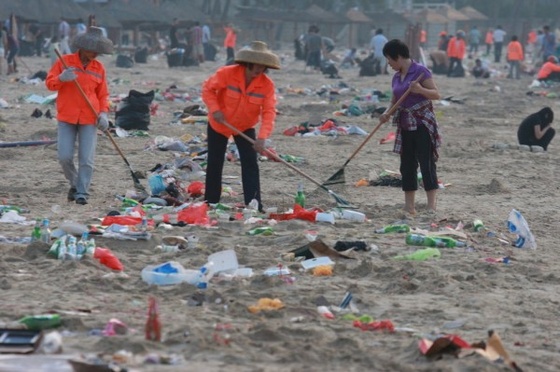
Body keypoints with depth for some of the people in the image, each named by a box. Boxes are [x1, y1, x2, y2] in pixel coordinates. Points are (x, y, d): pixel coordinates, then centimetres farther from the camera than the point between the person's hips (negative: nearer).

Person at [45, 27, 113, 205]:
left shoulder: (99, 68, 6)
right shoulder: (65, 61, 0)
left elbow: (103, 94, 11)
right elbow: (49, 83, 1)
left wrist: (103, 113, -5)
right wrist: (61, 78, -21)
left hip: (89, 119, 1)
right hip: (67, 117, -1)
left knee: (87, 159, -5)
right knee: (65, 157, -4)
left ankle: (82, 193, 2)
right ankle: (75, 184, 21)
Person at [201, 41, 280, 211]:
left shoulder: (267, 85, -20)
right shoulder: (227, 73, -25)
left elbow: (269, 112, -24)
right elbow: (208, 89, -13)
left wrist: (262, 137, -36)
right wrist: (215, 109, -27)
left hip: (245, 127, 1)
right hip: (218, 125, -1)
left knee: (250, 164, -11)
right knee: (214, 164, 7)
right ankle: (210, 203, 20)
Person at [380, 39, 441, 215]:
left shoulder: (420, 71, -9)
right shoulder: (396, 78, 12)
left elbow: (436, 94, -11)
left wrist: (420, 90, -29)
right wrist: (387, 114, -1)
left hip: (423, 123, -8)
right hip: (405, 126, 8)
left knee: (426, 163, -10)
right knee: (407, 165, 8)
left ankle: (432, 206, -11)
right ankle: (409, 206, 12)